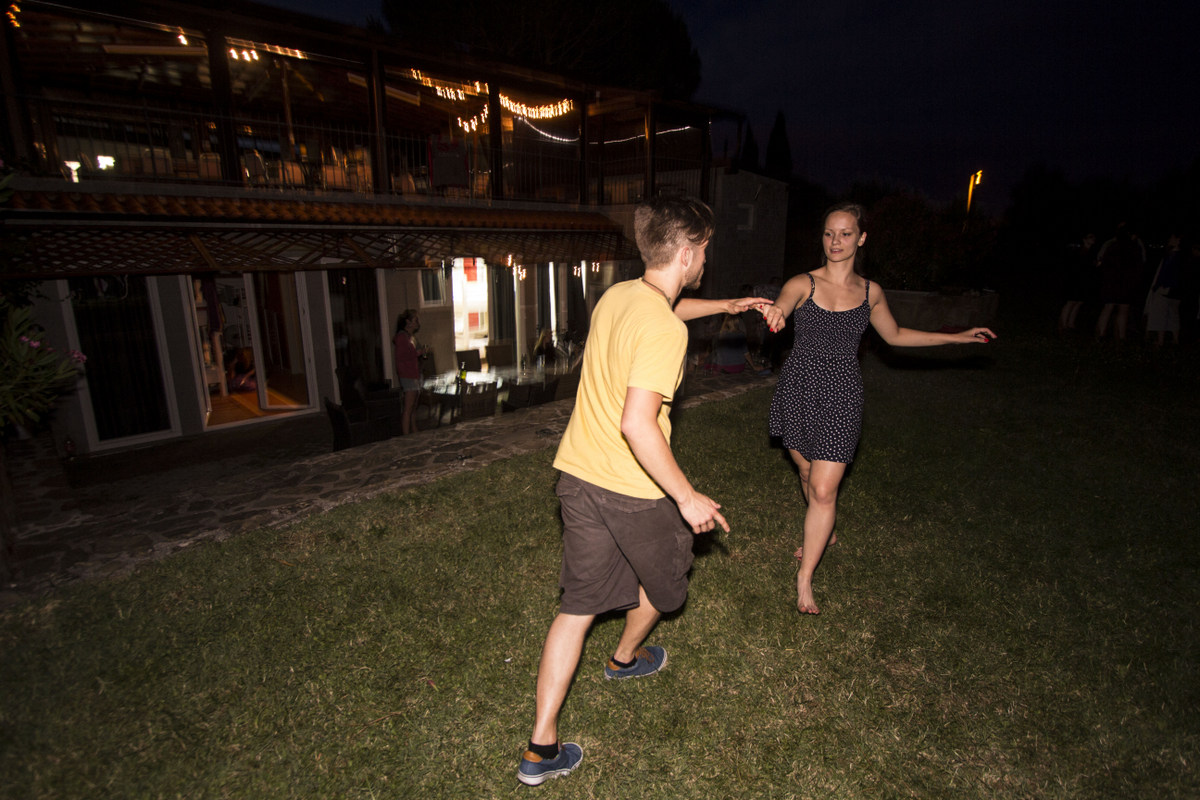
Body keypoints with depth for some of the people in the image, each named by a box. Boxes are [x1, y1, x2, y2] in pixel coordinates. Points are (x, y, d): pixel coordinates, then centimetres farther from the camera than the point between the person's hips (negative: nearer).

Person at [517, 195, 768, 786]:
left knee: (579, 604, 15)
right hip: (633, 488, -7)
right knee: (663, 576, 26)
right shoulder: (664, 331, -22)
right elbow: (637, 424, -30)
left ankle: (541, 748, 23)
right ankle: (626, 657, 54)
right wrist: (687, 497, -21)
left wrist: (727, 306, 36)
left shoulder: (617, 295, 5)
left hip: (577, 473, 7)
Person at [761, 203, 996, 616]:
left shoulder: (870, 292, 3)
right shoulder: (803, 284, -5)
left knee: (824, 491, -6)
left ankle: (804, 577, 9)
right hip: (798, 387, 0)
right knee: (808, 475, 17)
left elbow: (895, 335, 19)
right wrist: (775, 312, -54)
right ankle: (823, 535, 48)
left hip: (840, 395, 0)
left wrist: (959, 337, 20)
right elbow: (780, 308, -28)